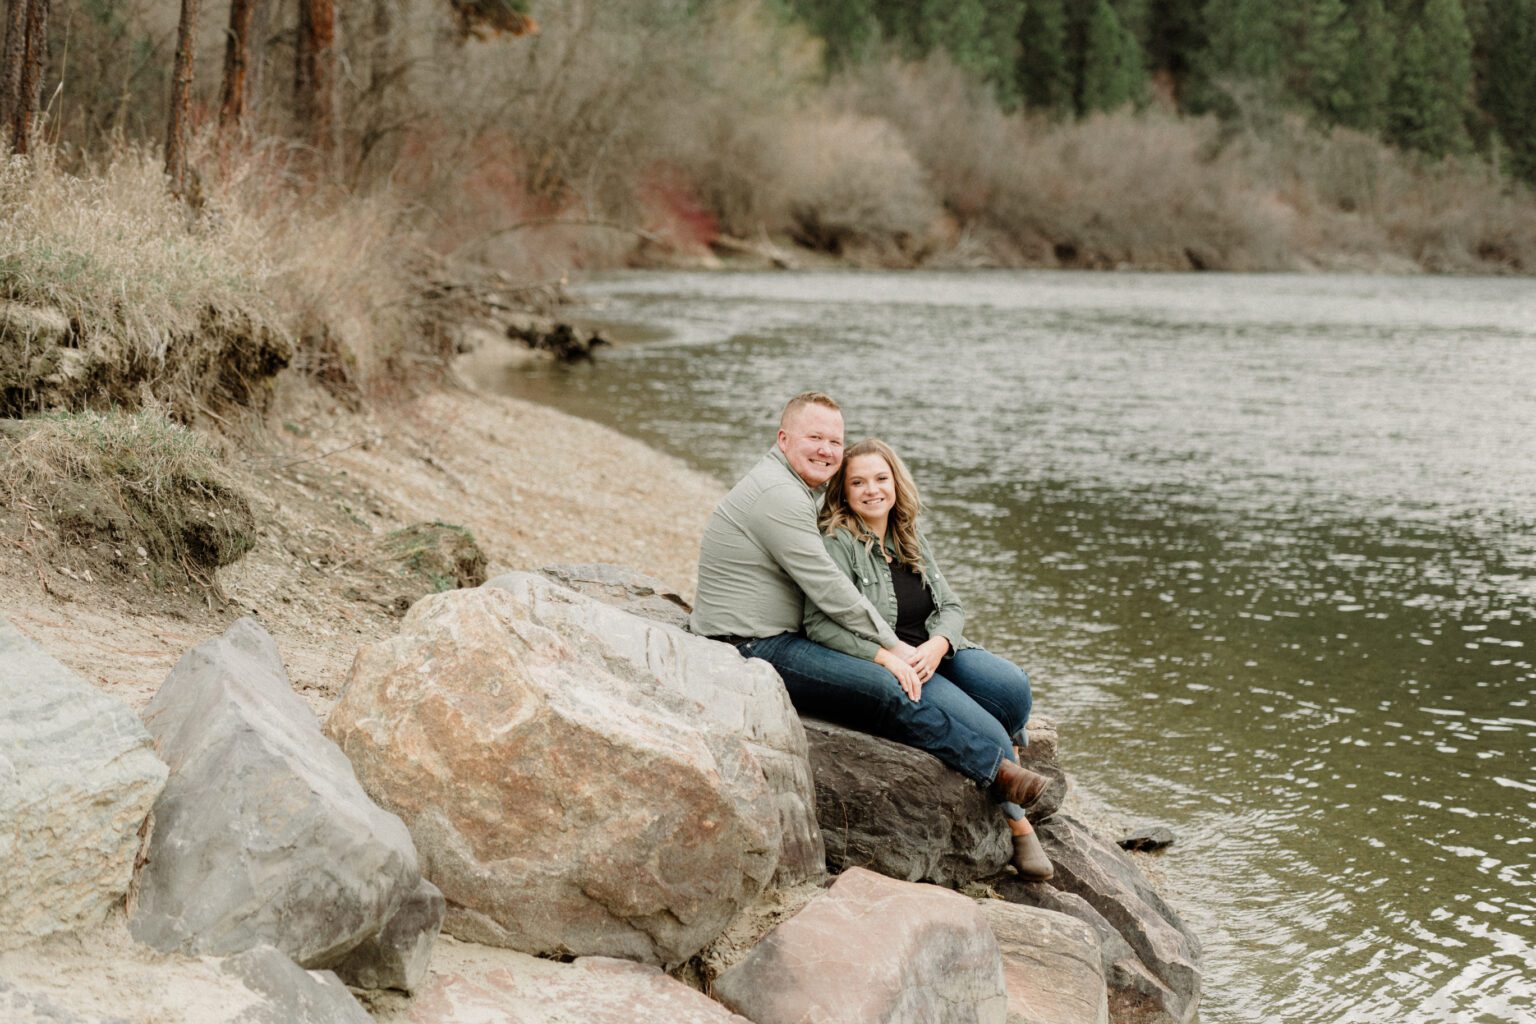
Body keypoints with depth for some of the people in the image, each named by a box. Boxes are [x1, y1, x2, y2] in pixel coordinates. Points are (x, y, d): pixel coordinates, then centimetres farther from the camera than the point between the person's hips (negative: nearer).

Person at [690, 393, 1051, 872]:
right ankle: (999, 768, -16)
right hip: (755, 651, -11)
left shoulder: (803, 491, 18)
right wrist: (891, 645, -9)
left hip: (774, 641, 11)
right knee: (890, 689, -20)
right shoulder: (778, 494, -17)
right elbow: (827, 588, -18)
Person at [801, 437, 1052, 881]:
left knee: (1011, 684, -24)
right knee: (985, 732, -23)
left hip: (934, 653, 6)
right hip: (883, 673, -6)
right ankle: (1018, 826, -2)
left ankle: (1007, 756, 3)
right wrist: (887, 657, -24)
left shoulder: (910, 539, 14)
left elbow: (951, 606, 11)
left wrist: (937, 645, -12)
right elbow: (820, 624, -17)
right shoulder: (837, 543, -8)